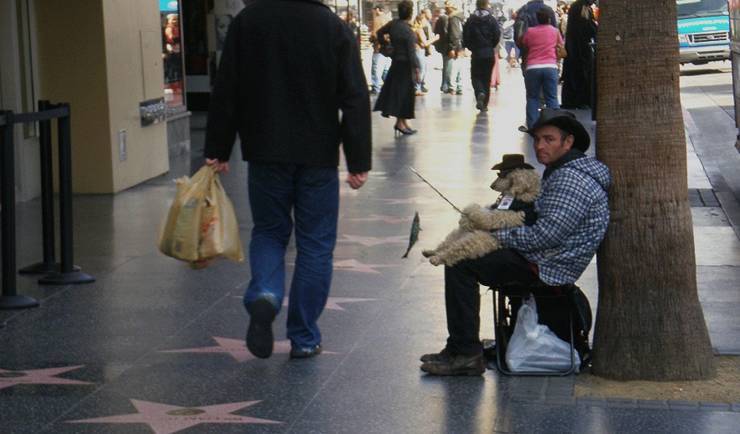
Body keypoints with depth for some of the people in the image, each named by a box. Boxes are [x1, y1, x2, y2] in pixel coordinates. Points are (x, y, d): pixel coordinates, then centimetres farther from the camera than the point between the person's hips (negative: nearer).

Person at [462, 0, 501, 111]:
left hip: (476, 53, 0)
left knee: (475, 76, 10)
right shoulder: (492, 20, -4)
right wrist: (491, 47, 11)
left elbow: (465, 37, -3)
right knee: (487, 78, 9)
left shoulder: (470, 21, -2)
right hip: (489, 53, 0)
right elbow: (497, 36, -7)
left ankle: (480, 93, -20)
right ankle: (484, 104, 8)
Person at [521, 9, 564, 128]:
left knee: (532, 98, 8)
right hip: (550, 67, 0)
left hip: (532, 67, 0)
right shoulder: (555, 31, 8)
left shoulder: (530, 31, 6)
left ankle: (532, 126, 2)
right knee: (552, 98, 3)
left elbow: (523, 45, 15)